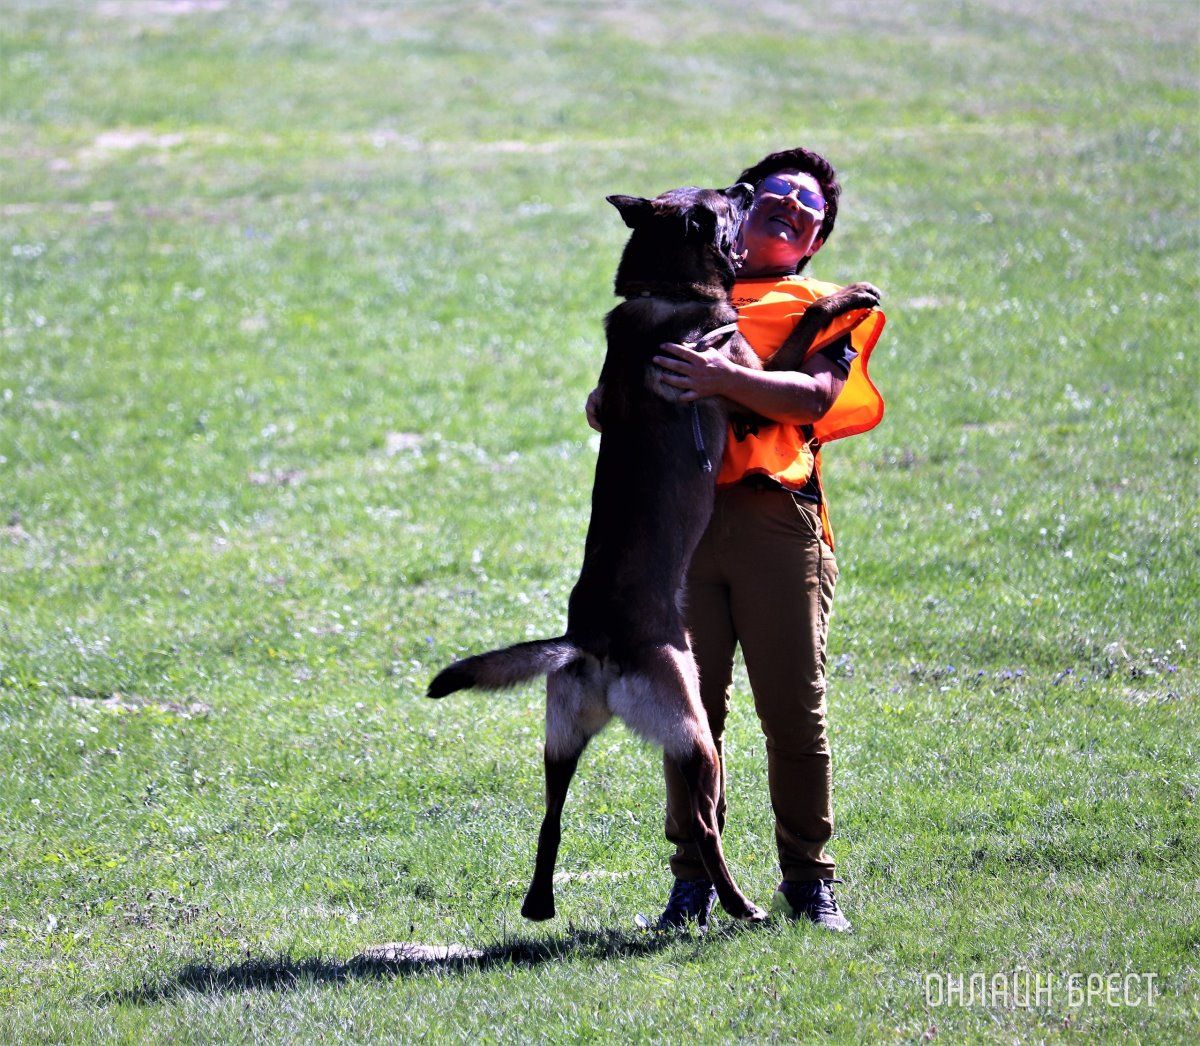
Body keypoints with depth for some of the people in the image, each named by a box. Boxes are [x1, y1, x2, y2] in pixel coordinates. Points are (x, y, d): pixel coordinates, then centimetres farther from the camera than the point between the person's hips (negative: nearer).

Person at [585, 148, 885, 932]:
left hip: (776, 520, -2)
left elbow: (814, 397, -4)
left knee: (794, 707, -4)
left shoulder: (824, 309, 16)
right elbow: (619, 395, 21)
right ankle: (694, 880, 3)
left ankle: (809, 880, 7)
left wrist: (729, 380, -21)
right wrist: (607, 404, -4)